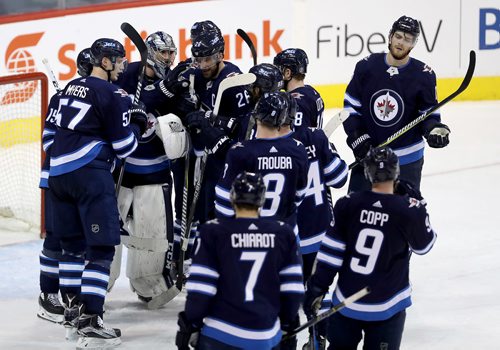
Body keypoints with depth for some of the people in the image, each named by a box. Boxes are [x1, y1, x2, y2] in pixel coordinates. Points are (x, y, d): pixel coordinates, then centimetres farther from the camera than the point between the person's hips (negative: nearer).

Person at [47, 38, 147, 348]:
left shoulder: (72, 87, 17)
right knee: (101, 247, -8)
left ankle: (75, 305, 26)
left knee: (72, 241, 18)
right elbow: (124, 147, -5)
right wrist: (137, 124, 15)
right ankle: (90, 322, -16)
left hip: (58, 171, 8)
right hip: (90, 173, -8)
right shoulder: (113, 96, -6)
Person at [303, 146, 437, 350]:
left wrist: (316, 289, 2)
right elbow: (423, 245, 4)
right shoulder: (409, 211, -15)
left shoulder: (347, 205, -8)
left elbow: (330, 252, -5)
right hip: (386, 306, -2)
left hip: (346, 300, 2)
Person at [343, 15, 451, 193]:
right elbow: (351, 105, 2)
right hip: (367, 154, 1)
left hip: (407, 159, -1)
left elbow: (429, 113, 1)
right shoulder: (367, 66, -5)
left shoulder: (424, 75, -8)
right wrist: (356, 136, -7)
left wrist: (433, 129, -20)